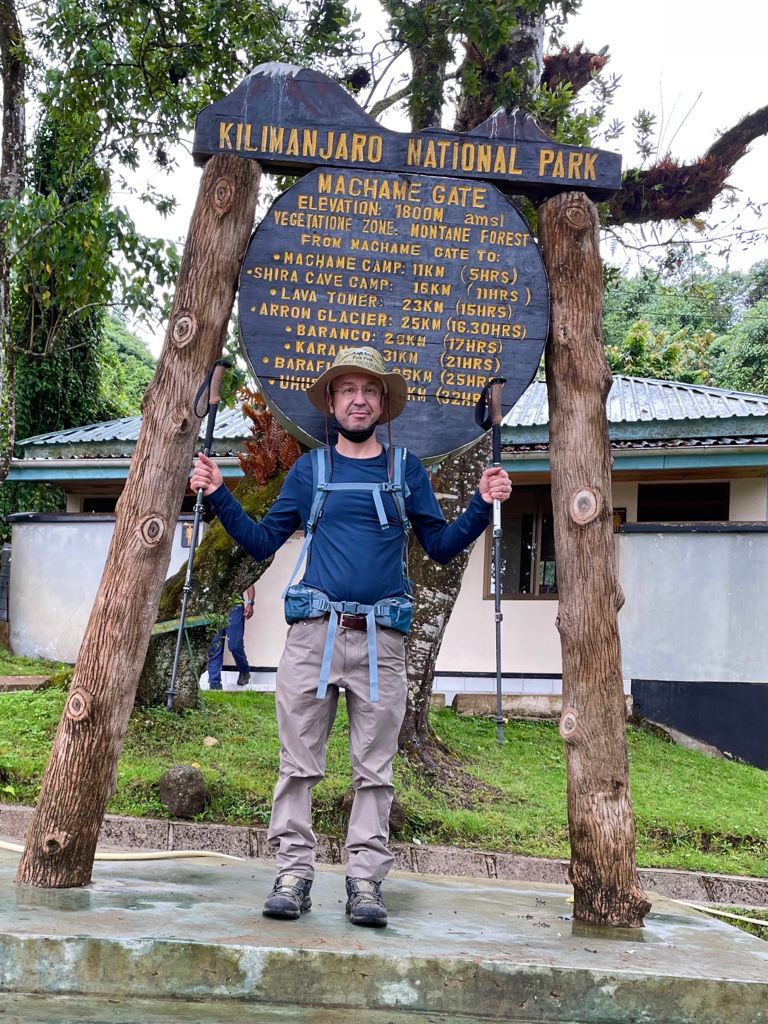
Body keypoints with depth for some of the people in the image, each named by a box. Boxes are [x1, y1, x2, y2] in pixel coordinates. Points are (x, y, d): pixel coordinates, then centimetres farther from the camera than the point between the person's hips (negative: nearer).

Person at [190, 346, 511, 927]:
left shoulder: (407, 469, 13)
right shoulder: (310, 470, 13)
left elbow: (441, 546, 13)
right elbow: (261, 543, 15)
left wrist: (483, 505, 0)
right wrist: (219, 495, 5)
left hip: (381, 639, 0)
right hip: (314, 633, 0)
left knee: (375, 769, 1)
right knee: (299, 762, -2)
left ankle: (365, 880, 6)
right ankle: (294, 873, 5)